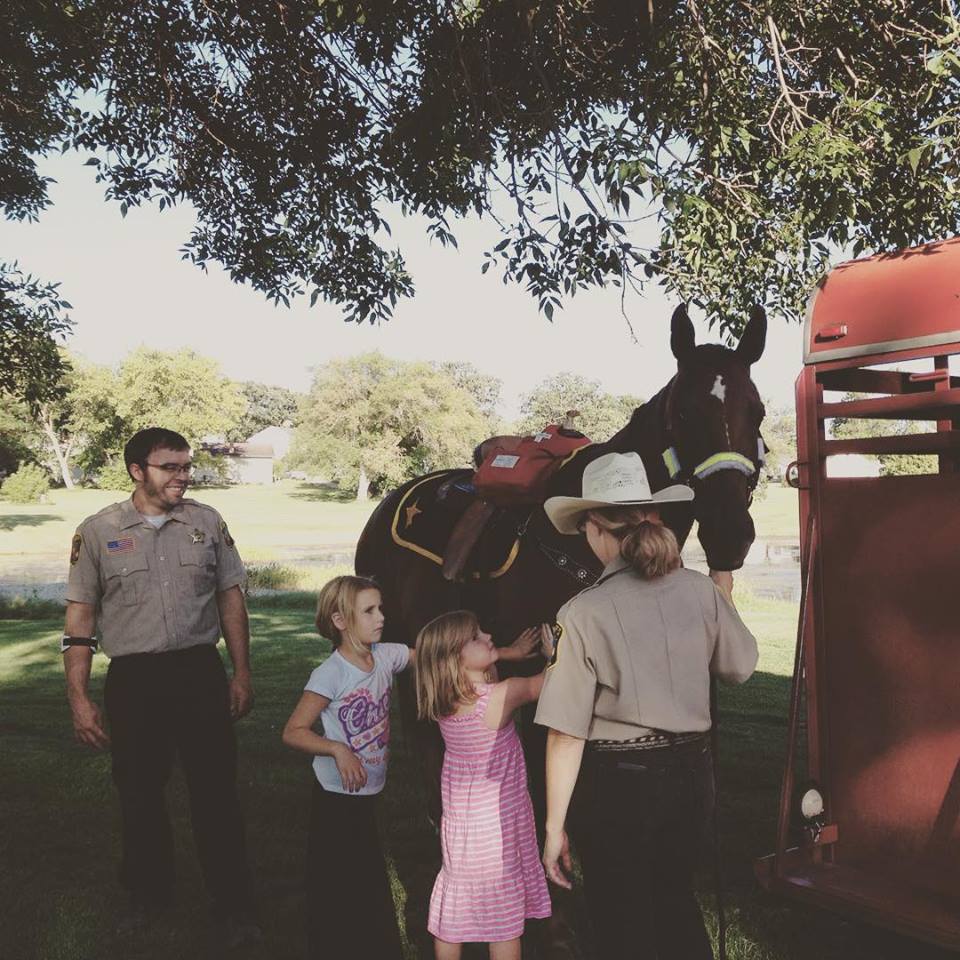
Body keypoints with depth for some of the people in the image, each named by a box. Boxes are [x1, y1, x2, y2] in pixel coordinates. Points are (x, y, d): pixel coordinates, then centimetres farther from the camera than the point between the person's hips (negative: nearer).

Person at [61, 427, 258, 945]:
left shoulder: (207, 522, 3)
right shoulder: (98, 531, -1)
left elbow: (231, 599, 9)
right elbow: (80, 618, 1)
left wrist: (241, 673, 7)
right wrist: (78, 698, -3)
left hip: (201, 673, 0)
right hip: (133, 679, 0)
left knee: (216, 792, 4)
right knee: (139, 794, 12)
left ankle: (233, 905, 19)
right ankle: (148, 896, 33)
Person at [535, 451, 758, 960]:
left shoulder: (583, 614, -18)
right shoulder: (702, 591, -6)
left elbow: (567, 734, -16)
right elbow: (741, 666, 12)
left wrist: (554, 827, -7)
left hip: (620, 784, -4)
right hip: (693, 772, 5)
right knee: (676, 904, 28)